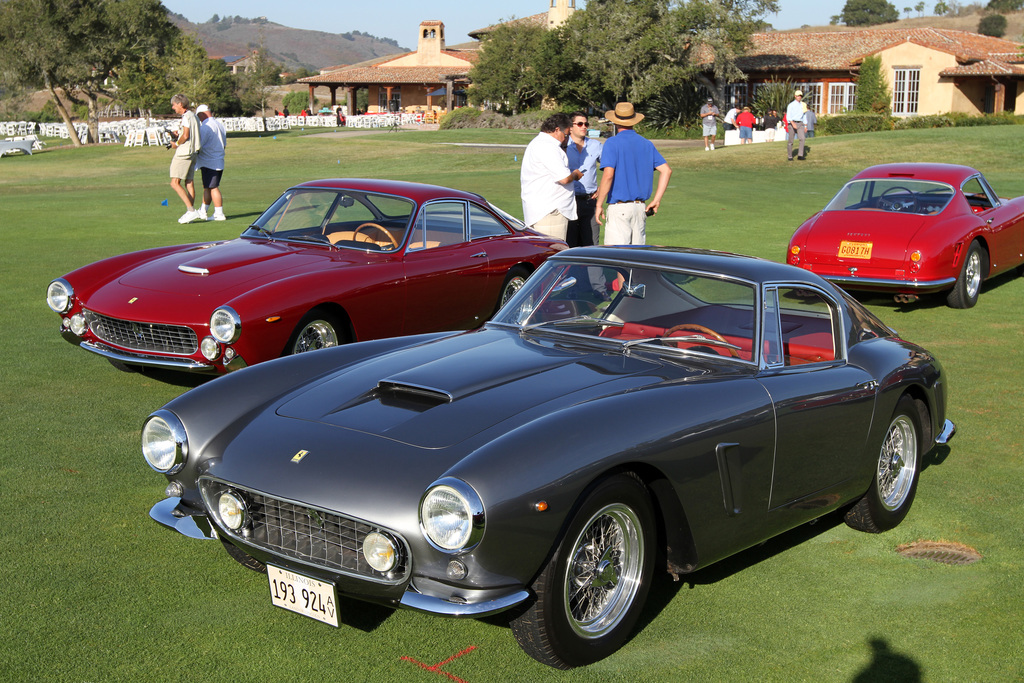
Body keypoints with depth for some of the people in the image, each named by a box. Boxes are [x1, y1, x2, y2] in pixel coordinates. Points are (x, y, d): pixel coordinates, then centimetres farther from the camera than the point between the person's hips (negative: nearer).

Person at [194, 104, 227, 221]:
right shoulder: (221, 125, 11)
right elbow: (224, 145, 18)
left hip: (208, 163, -9)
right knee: (207, 187, 16)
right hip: (219, 162, 9)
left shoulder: (205, 127, -17)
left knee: (212, 187, -3)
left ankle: (219, 214, -1)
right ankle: (202, 212, 24)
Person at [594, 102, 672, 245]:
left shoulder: (612, 143, -5)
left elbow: (608, 175, -17)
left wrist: (599, 204, -10)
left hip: (619, 207, -6)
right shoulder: (647, 144, 12)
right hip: (640, 207, 6)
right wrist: (656, 200, 7)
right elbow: (666, 170, 6)